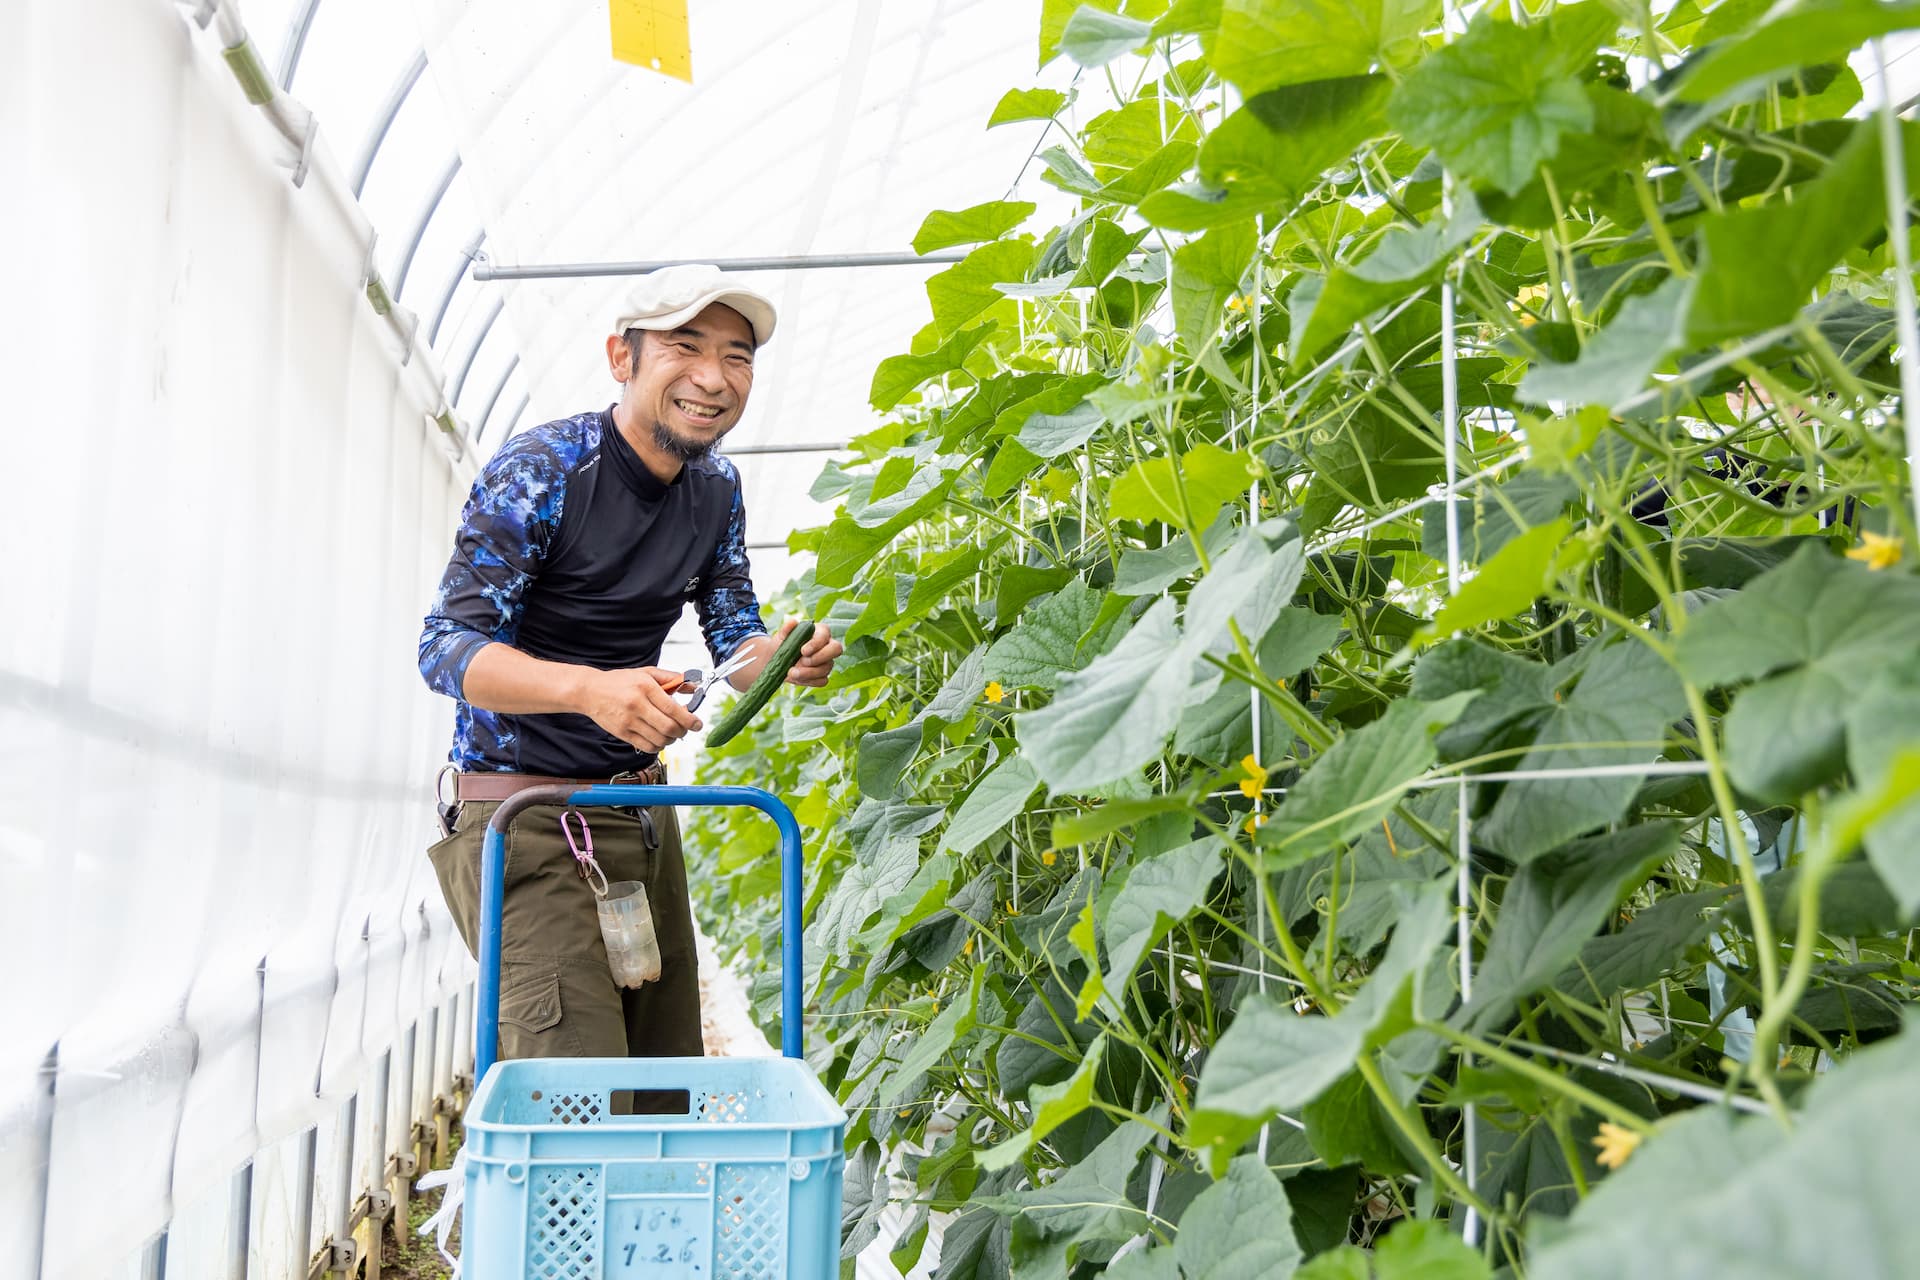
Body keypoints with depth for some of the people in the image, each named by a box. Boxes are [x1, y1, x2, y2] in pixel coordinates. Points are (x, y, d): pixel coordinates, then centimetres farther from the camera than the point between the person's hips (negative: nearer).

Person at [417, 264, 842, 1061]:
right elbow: (445, 647, -20)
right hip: (524, 816, -7)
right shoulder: (539, 470, -16)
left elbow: (734, 640, 9)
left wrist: (780, 659, -15)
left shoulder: (717, 489, 5)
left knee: (672, 1076, 10)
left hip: (640, 809, 7)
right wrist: (588, 687, -38)